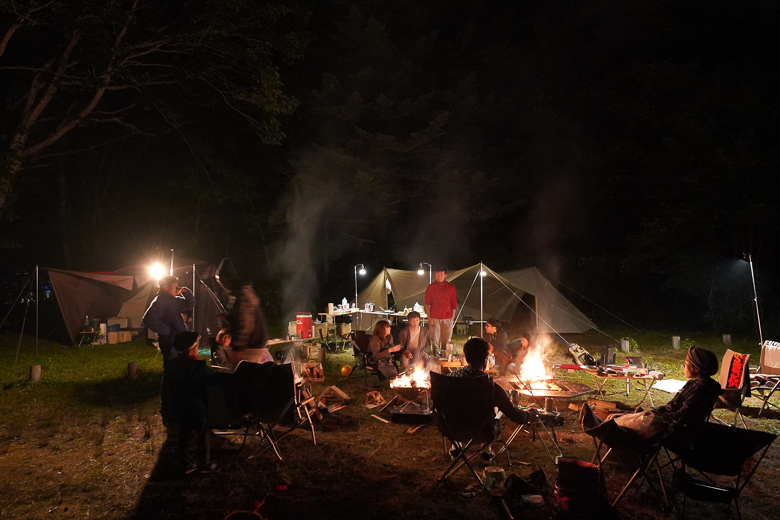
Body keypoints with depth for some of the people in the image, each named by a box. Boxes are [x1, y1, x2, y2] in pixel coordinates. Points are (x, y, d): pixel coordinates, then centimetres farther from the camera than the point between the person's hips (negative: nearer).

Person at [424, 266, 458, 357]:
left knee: (446, 341, 3)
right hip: (435, 318, -1)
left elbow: (454, 304, 10)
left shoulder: (451, 287, 6)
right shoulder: (430, 287, 4)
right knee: (435, 341, -3)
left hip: (448, 319, 1)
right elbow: (427, 304, 3)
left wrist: (452, 318, 5)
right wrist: (429, 318, -4)